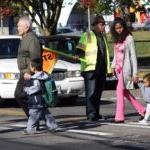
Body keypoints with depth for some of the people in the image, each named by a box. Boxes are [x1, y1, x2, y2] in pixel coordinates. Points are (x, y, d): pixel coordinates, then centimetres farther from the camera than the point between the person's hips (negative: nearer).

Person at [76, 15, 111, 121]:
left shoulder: (102, 37, 22)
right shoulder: (87, 36, 0)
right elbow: (80, 50, -4)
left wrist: (108, 69, 24)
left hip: (101, 69, 7)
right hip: (90, 69, -7)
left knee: (98, 92, 9)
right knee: (91, 92, -11)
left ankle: (96, 114, 14)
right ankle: (91, 114, -13)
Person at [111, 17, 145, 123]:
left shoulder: (129, 38, -10)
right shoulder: (117, 39, 11)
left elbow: (133, 56, -10)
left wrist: (135, 73, -12)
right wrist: (113, 66, 11)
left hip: (126, 68, -8)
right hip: (119, 68, 8)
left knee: (120, 91, -12)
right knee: (125, 92, 11)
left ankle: (120, 117, -11)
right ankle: (142, 110, 21)